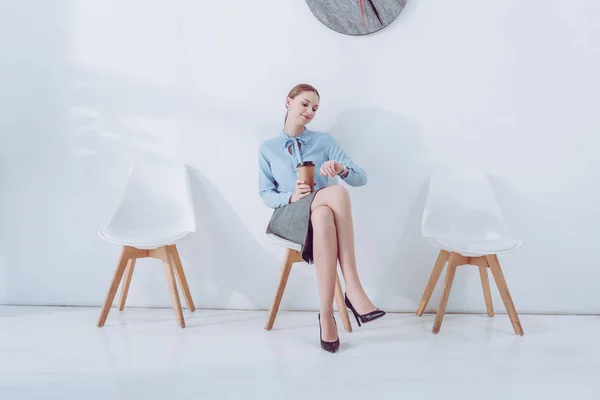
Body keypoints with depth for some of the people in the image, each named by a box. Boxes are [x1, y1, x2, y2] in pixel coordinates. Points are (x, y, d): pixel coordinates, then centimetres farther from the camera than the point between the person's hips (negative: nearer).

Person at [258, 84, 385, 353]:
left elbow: (361, 178, 3)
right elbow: (266, 194, 8)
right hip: (288, 216, -1)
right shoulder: (267, 148, 13)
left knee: (323, 217, -40)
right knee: (338, 192, -35)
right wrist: (292, 197, -13)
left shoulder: (324, 141, 11)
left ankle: (326, 314, -38)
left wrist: (341, 169, -20)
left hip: (320, 212, 2)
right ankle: (353, 289, -36)